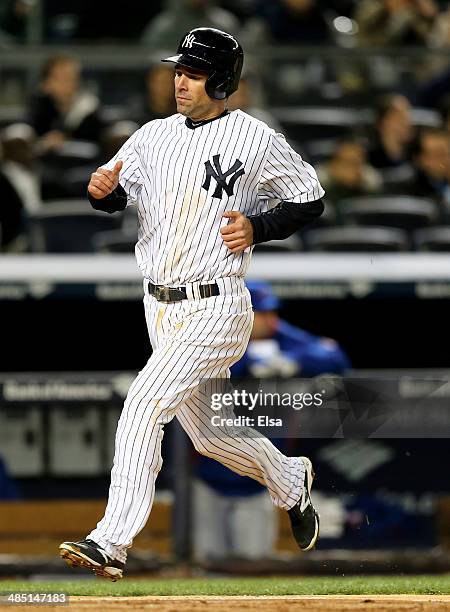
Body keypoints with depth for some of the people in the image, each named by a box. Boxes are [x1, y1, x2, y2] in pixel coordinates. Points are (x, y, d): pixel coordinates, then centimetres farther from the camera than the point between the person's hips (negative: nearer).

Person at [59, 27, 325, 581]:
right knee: (208, 435, 17)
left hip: (216, 309, -7)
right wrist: (104, 188, -24)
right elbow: (116, 196, 0)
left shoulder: (256, 139, -6)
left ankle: (111, 544, -24)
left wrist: (257, 227, -13)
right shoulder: (154, 136, 8)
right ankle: (290, 482, 45)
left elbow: (310, 199, 4)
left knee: (144, 403, -22)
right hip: (160, 309, 7)